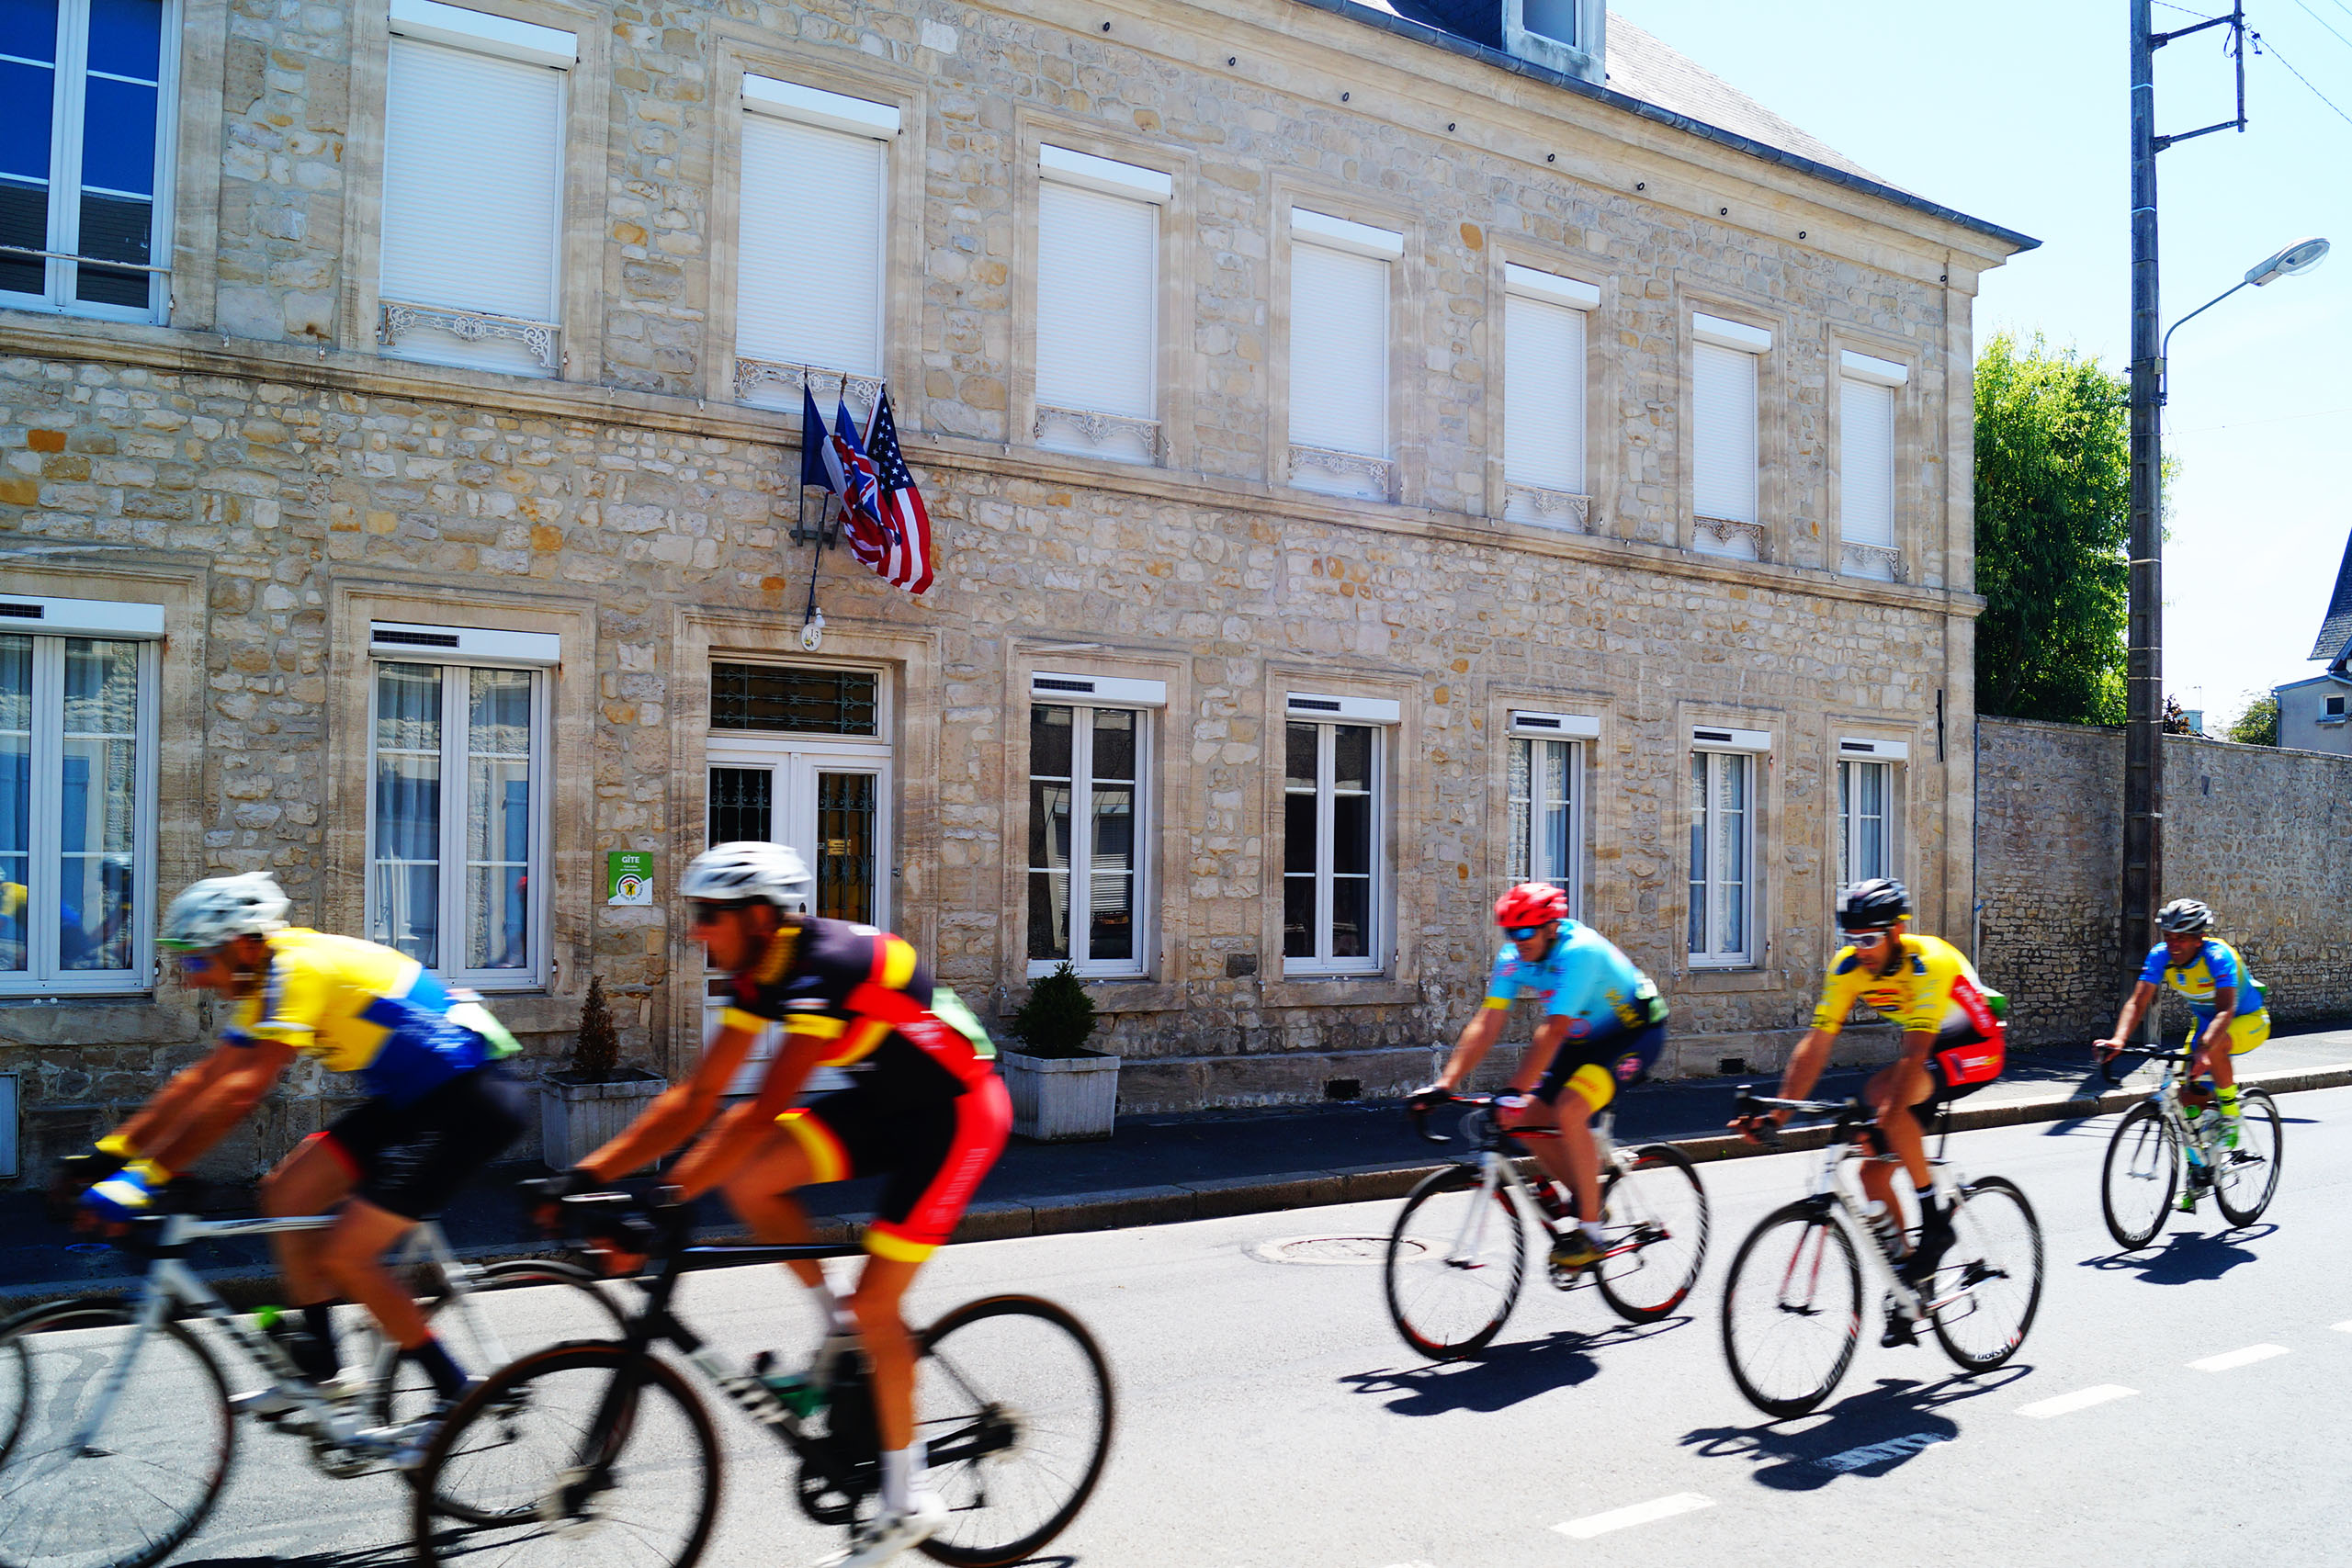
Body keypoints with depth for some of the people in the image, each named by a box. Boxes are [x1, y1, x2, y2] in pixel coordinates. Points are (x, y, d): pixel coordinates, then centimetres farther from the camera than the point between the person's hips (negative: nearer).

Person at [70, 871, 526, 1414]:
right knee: (284, 1194, 5)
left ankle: (459, 1394, 3)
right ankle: (321, 1368, 16)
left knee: (343, 1253, -11)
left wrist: (145, 1176, -22)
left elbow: (240, 1093, -24)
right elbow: (202, 1079, 16)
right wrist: (105, 1155, 13)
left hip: (469, 1102, -10)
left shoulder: (299, 968, -18)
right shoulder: (267, 982, 12)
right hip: (414, 1097, 10)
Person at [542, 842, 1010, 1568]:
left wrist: (667, 1202, -35)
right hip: (884, 1101, 8)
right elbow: (697, 1096, -2)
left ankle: (905, 1502, 8)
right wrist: (589, 1174, -8)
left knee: (876, 1301, -9)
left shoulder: (827, 964, -28)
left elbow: (764, 1111, -34)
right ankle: (839, 1324, 9)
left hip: (956, 1110, -8)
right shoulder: (760, 975, -2)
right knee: (744, 1176, -10)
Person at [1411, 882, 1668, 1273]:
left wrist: (1515, 1092, -45)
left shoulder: (1578, 952, -31)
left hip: (1635, 1033, -8)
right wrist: (1443, 1085, -23)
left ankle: (1590, 1231, -17)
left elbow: (1553, 1031, -39)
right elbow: (1486, 1026, -13)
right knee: (1527, 1122, -3)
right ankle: (1589, 1199, 16)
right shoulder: (1513, 959, -9)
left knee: (1568, 1111, -28)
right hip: (1586, 1039, 8)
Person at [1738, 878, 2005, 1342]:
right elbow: (1816, 1045, -14)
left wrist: (1885, 1115, -49)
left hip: (1976, 1047, -7)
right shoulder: (1848, 968, -13)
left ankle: (1935, 1221, -20)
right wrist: (1777, 1111, -21)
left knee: (1881, 1092, -33)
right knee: (1873, 1169, -5)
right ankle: (1906, 1284, 9)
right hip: (1928, 1049, 7)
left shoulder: (1928, 962, -31)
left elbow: (1915, 1053, -39)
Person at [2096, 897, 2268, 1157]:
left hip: (2248, 1020, -5)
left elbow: (2226, 1011, -44)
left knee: (2213, 1047, -37)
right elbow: (2137, 1002, -24)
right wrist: (2118, 1040, -42)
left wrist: (2204, 1050, -59)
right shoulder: (2161, 955, -19)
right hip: (2205, 1021, 5)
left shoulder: (2218, 956, -33)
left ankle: (2230, 1117, -16)